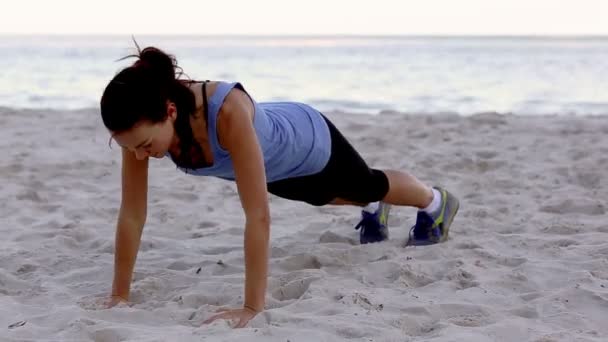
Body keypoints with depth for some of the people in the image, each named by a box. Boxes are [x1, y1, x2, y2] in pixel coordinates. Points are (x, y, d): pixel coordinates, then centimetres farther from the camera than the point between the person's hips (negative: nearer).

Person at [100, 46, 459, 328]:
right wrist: (119, 295, -29)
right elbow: (132, 213, -28)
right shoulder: (143, 123, -36)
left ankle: (437, 201, 63)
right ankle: (375, 210, 73)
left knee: (369, 185, 29)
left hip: (306, 140, -5)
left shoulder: (227, 112, -52)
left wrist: (253, 307, -51)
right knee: (333, 196, 37)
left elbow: (258, 216, -51)